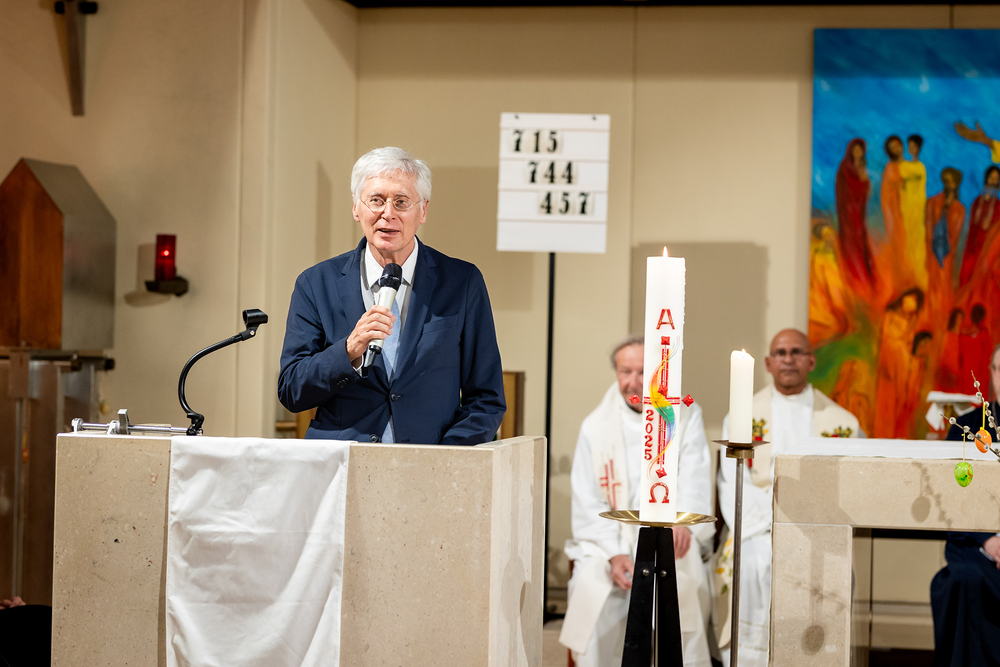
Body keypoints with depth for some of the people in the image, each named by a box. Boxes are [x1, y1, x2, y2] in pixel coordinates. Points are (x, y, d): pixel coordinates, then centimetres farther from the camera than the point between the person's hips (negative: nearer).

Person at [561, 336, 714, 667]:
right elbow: (588, 503, 2)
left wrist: (684, 521, -28)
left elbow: (695, 480, -6)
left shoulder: (686, 418, 8)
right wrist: (613, 555, -14)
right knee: (597, 603, -25)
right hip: (608, 543, 1)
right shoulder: (596, 426, 9)